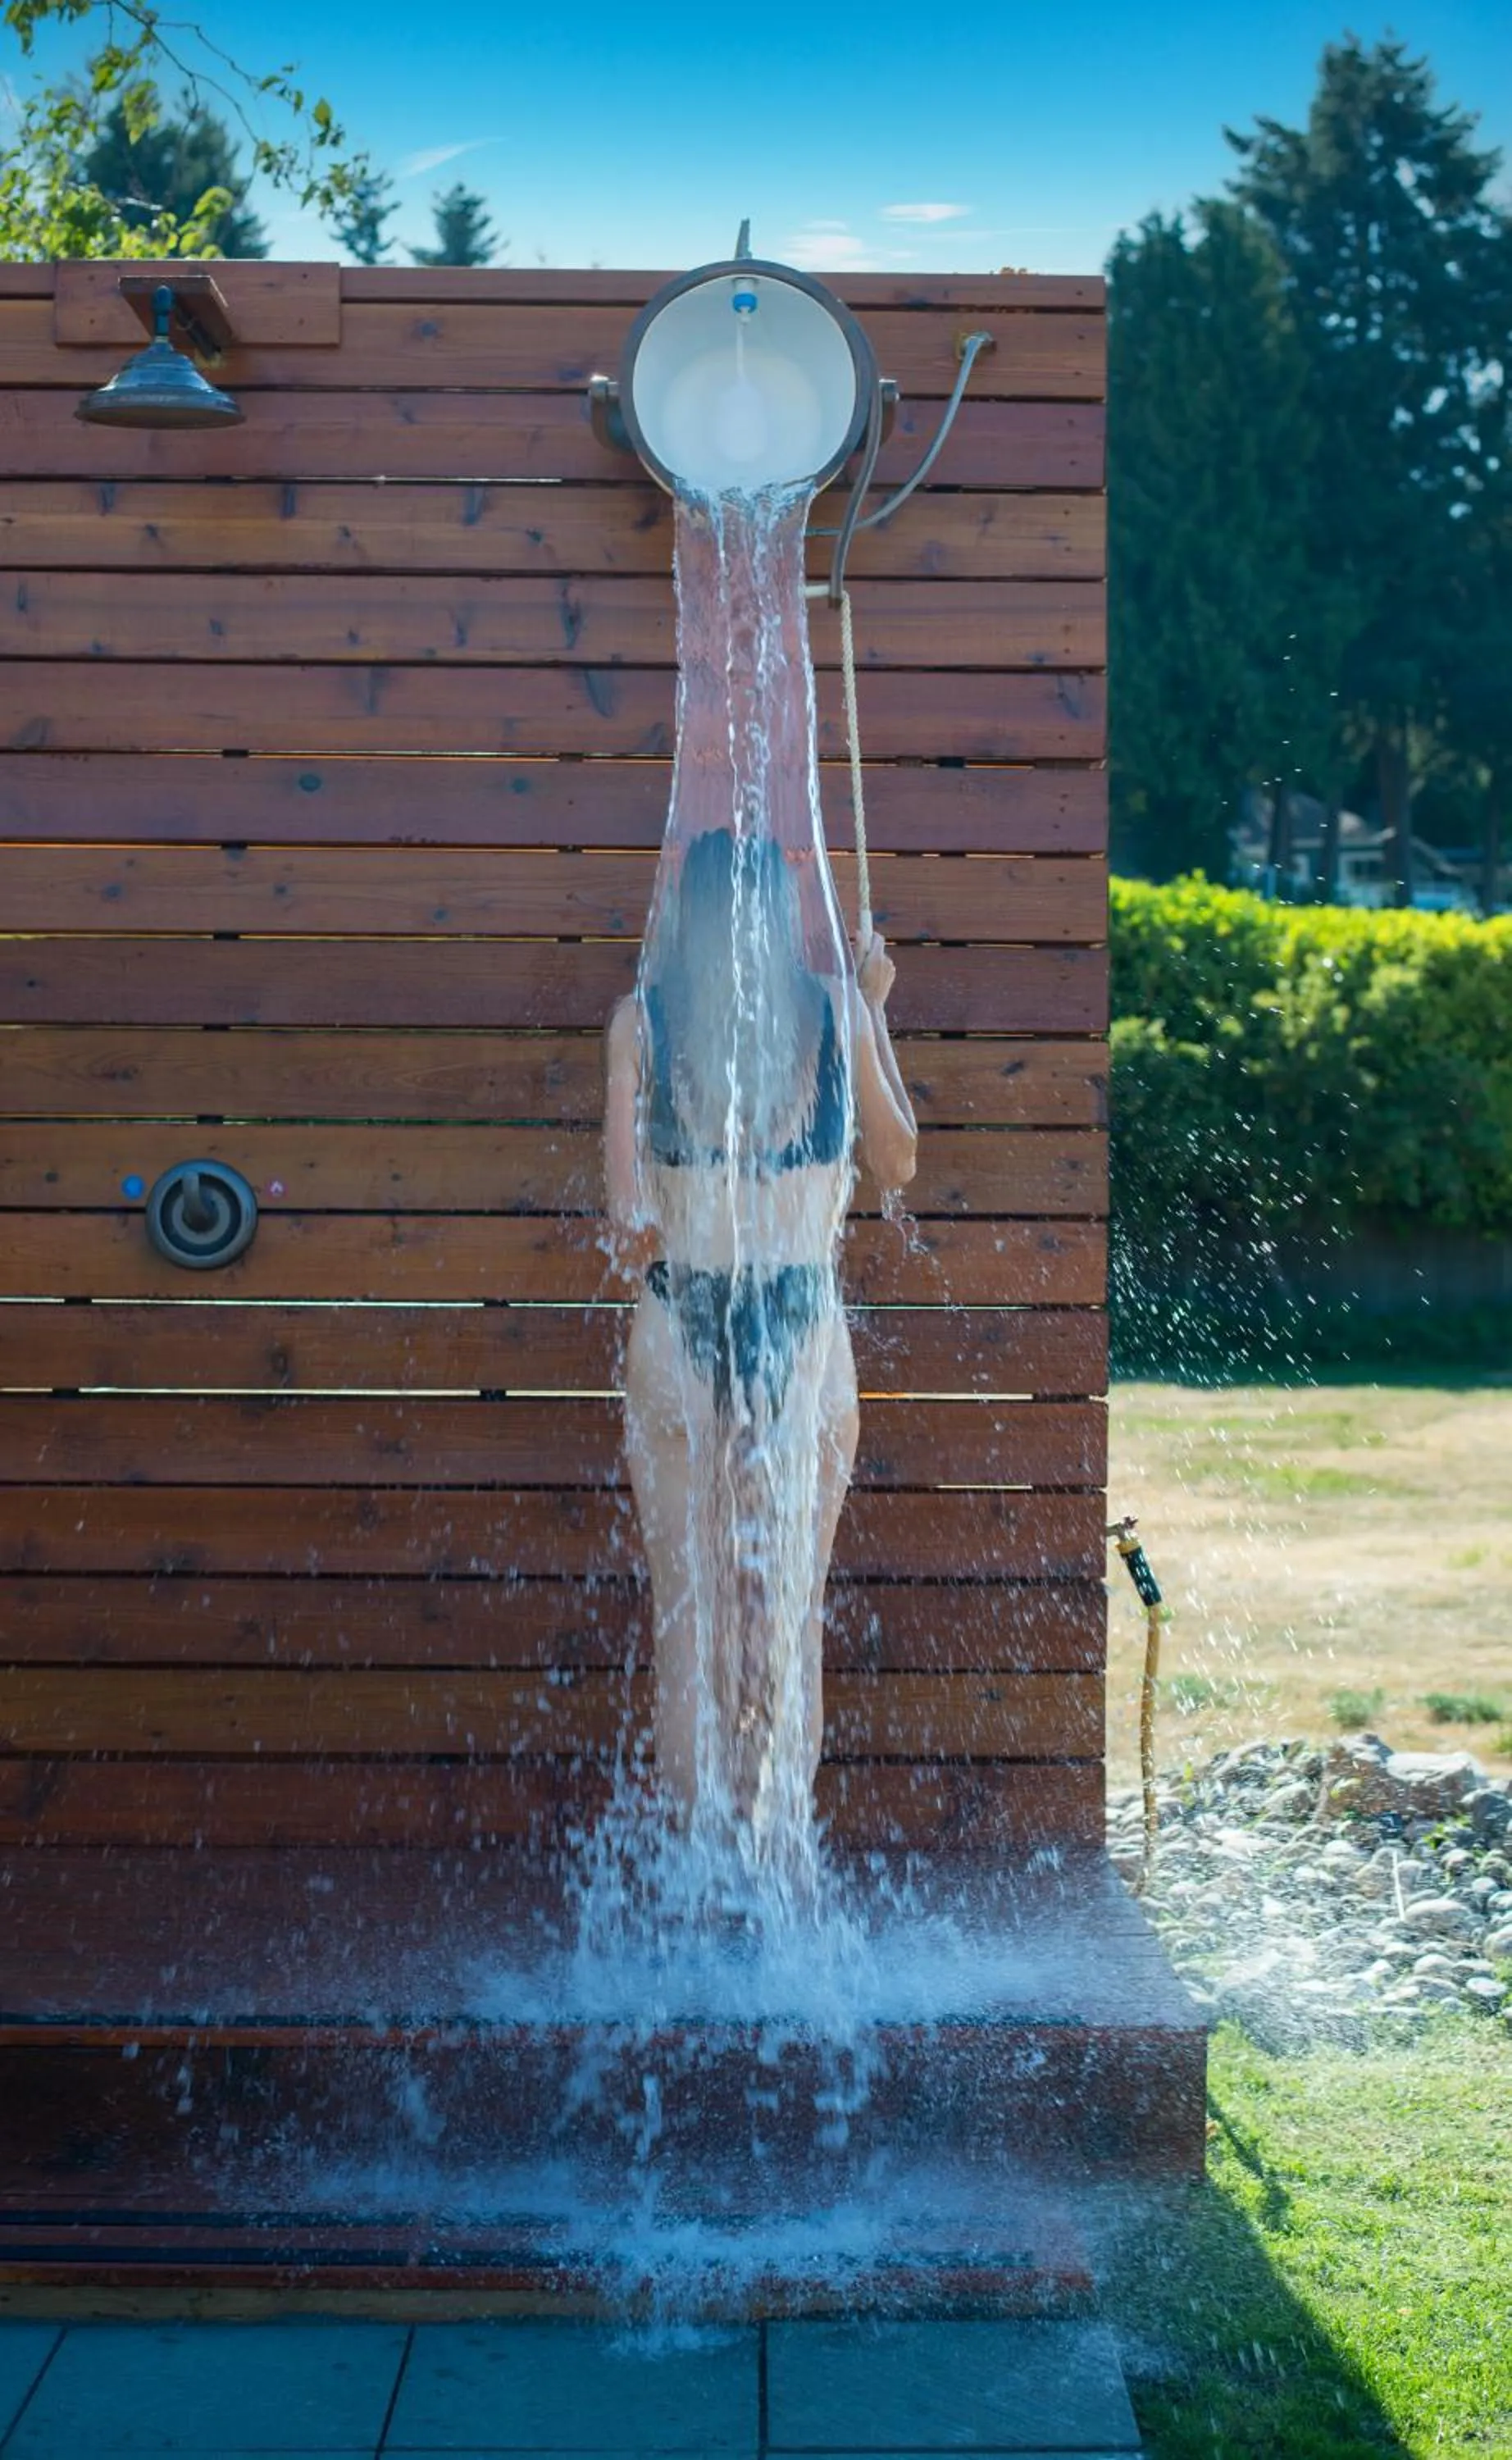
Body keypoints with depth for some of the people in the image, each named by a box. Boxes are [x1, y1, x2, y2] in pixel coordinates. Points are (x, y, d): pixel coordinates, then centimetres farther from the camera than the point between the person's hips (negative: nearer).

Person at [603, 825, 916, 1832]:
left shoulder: (642, 1014, -3)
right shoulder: (835, 1006, -1)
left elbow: (629, 1217, -9)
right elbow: (898, 1162, 12)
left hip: (680, 1328, 0)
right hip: (807, 1332, 1)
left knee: (688, 1614, 8)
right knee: (792, 1616, 10)